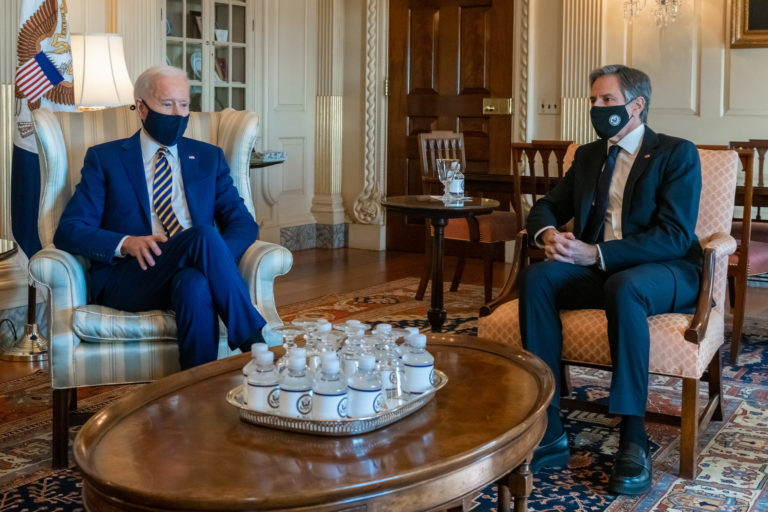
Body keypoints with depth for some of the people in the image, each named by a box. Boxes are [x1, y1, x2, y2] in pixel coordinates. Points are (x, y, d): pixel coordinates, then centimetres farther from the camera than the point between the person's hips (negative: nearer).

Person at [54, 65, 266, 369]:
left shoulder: (209, 158, 21)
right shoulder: (104, 159, 13)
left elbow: (243, 224, 14)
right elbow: (68, 231, 4)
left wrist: (217, 257, -11)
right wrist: (127, 243, -16)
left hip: (192, 276, 2)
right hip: (126, 280, -2)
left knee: (195, 284, -38)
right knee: (203, 234, -32)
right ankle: (254, 343, -32)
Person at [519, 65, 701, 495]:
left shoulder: (677, 154, -3)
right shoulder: (588, 156, 16)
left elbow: (674, 236, -14)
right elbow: (546, 207, 18)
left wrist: (597, 254, -24)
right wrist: (547, 233, -8)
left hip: (666, 272, -5)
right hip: (597, 268, 5)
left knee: (624, 287, -40)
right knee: (537, 277, -25)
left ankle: (634, 442, -33)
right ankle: (548, 432, -26)